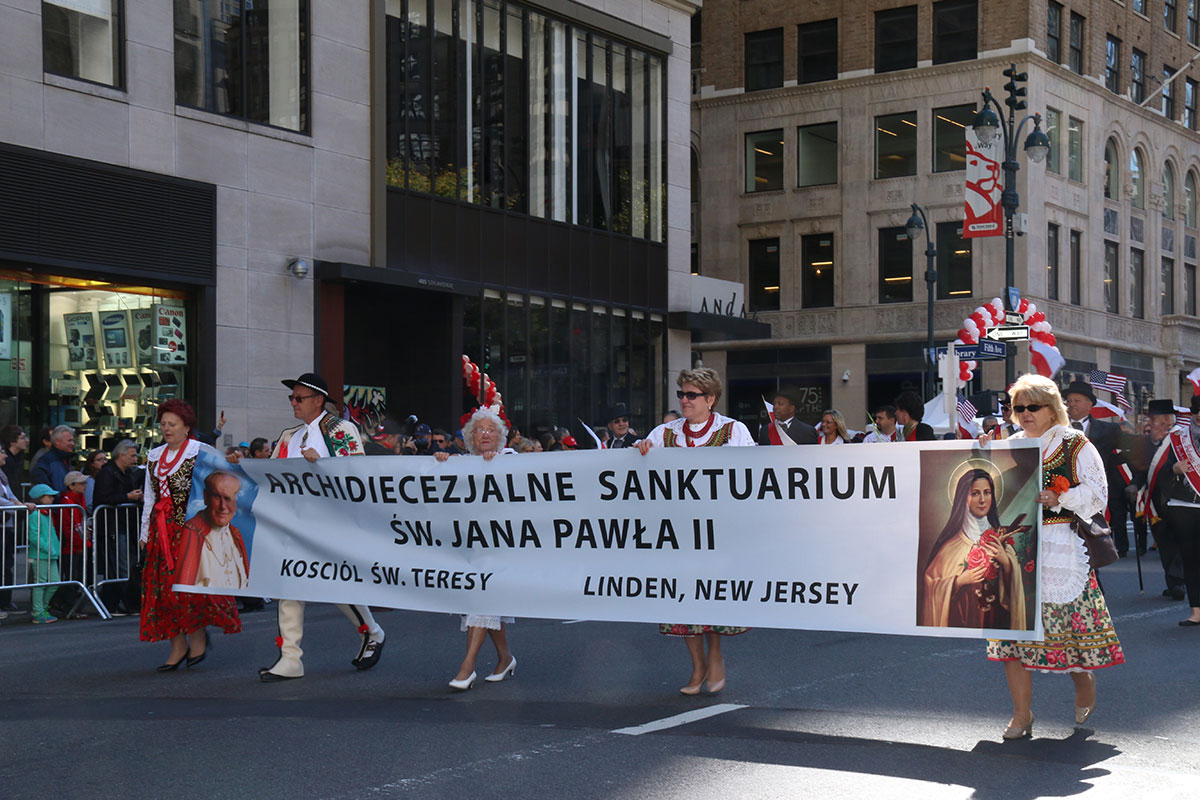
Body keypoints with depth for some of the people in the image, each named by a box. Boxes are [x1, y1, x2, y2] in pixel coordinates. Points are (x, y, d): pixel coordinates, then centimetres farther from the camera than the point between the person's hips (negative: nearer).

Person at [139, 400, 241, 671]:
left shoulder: (202, 452, -1)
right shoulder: (154, 456, 16)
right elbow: (149, 497, 20)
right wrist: (145, 532, 16)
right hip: (162, 530, 6)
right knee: (161, 586, 0)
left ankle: (198, 636, 7)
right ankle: (178, 646, 6)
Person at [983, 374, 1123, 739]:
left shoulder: (1075, 445, 2)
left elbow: (1096, 494, -3)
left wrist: (1058, 499, -15)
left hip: (1062, 547, -3)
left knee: (1070, 618, -1)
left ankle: (1084, 679, 31)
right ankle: (1022, 715, 2)